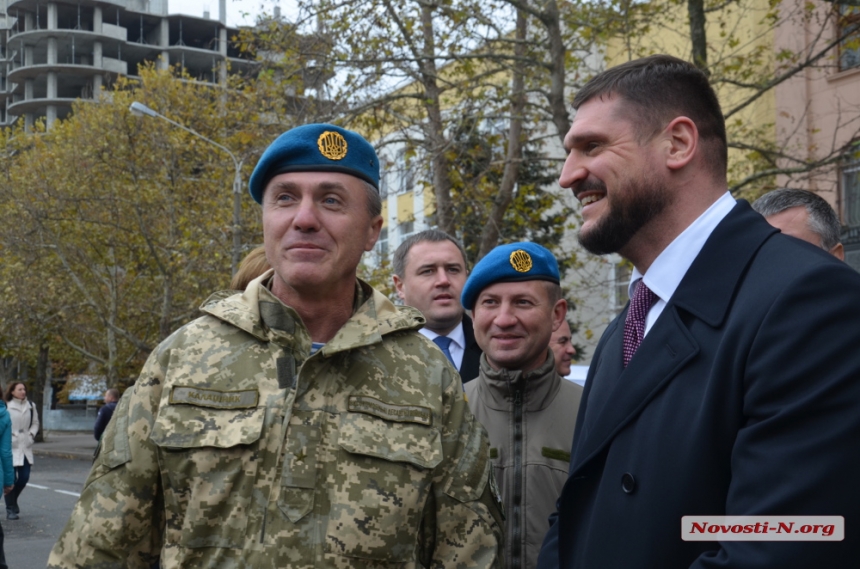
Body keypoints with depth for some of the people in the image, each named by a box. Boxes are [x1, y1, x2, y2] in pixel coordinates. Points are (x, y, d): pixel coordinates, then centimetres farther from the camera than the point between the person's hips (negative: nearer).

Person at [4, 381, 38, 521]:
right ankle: (10, 509, 7)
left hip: (25, 447, 5)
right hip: (10, 447, -5)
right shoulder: (6, 406, -9)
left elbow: (35, 423, 15)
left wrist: (32, 435, 1)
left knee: (24, 478, 6)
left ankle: (13, 500, 32)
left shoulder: (31, 406, 6)